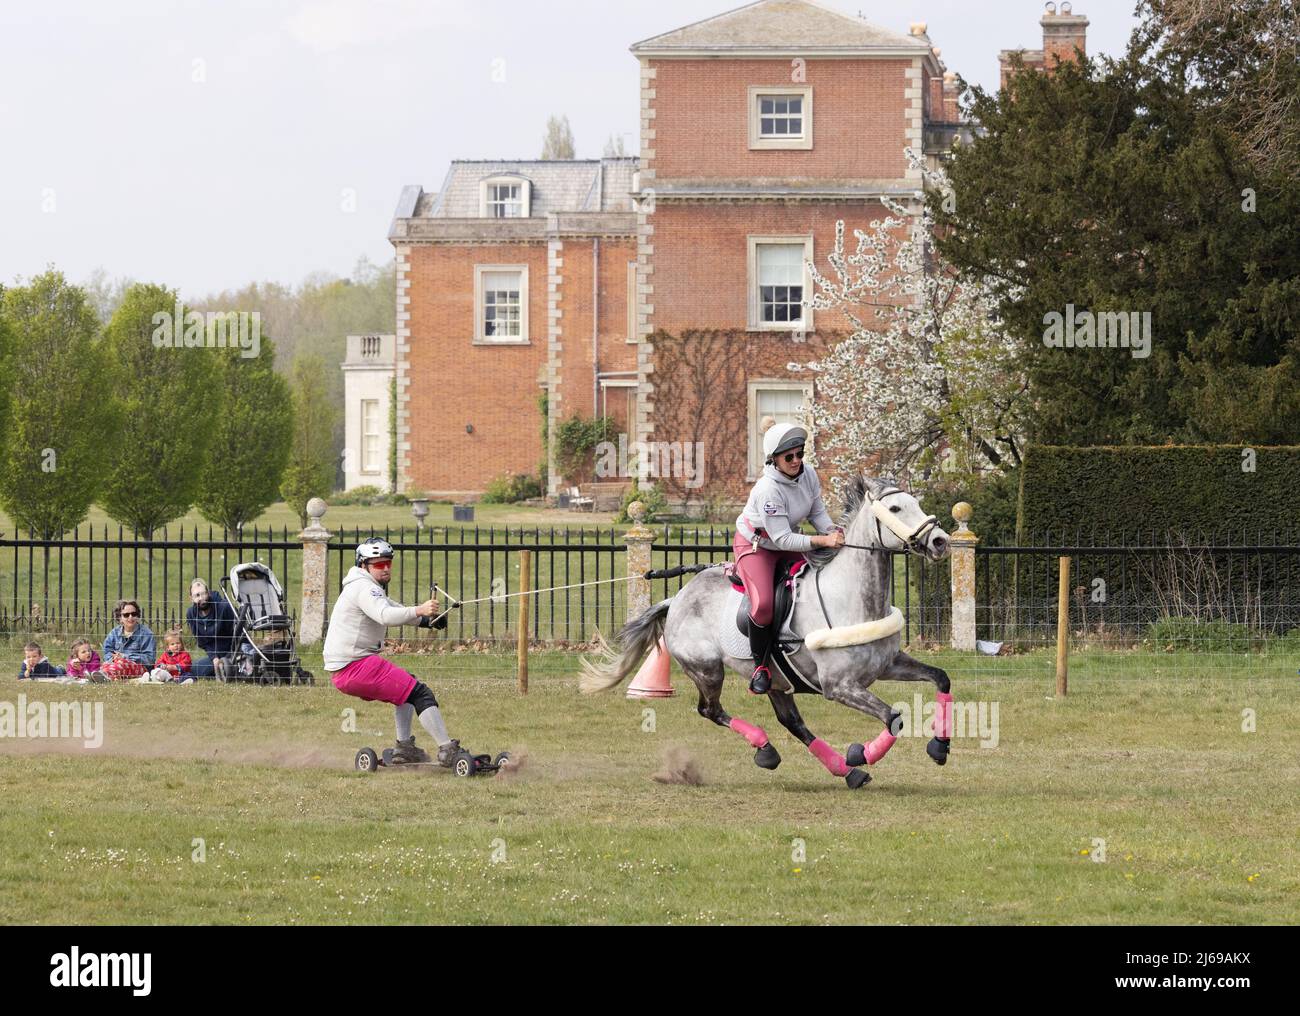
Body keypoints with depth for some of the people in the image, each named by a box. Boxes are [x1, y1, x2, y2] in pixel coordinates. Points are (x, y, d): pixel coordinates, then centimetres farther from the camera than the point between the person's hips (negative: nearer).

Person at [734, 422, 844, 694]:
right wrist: (823, 540, -38)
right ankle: (760, 667, -10)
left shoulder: (808, 474, -11)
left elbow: (817, 512, 2)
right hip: (755, 544, -7)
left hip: (788, 541, 7)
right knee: (763, 604, -26)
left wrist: (832, 530, -19)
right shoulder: (768, 490, -32)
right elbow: (782, 539, -31)